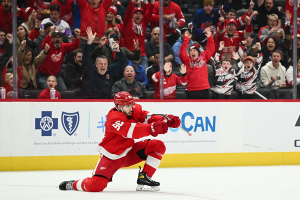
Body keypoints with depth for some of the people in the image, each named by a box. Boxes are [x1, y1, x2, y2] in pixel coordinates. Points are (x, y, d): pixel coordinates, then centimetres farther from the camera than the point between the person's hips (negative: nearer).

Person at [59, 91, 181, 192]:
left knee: (158, 146, -6)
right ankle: (73, 184, 9)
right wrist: (152, 128, -55)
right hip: (112, 156, -8)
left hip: (129, 152, 8)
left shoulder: (134, 110, -3)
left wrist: (167, 121, -30)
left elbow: (148, 117, -11)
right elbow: (132, 131, -42)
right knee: (96, 186, -23)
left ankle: (144, 177, 1)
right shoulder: (114, 119, -28)